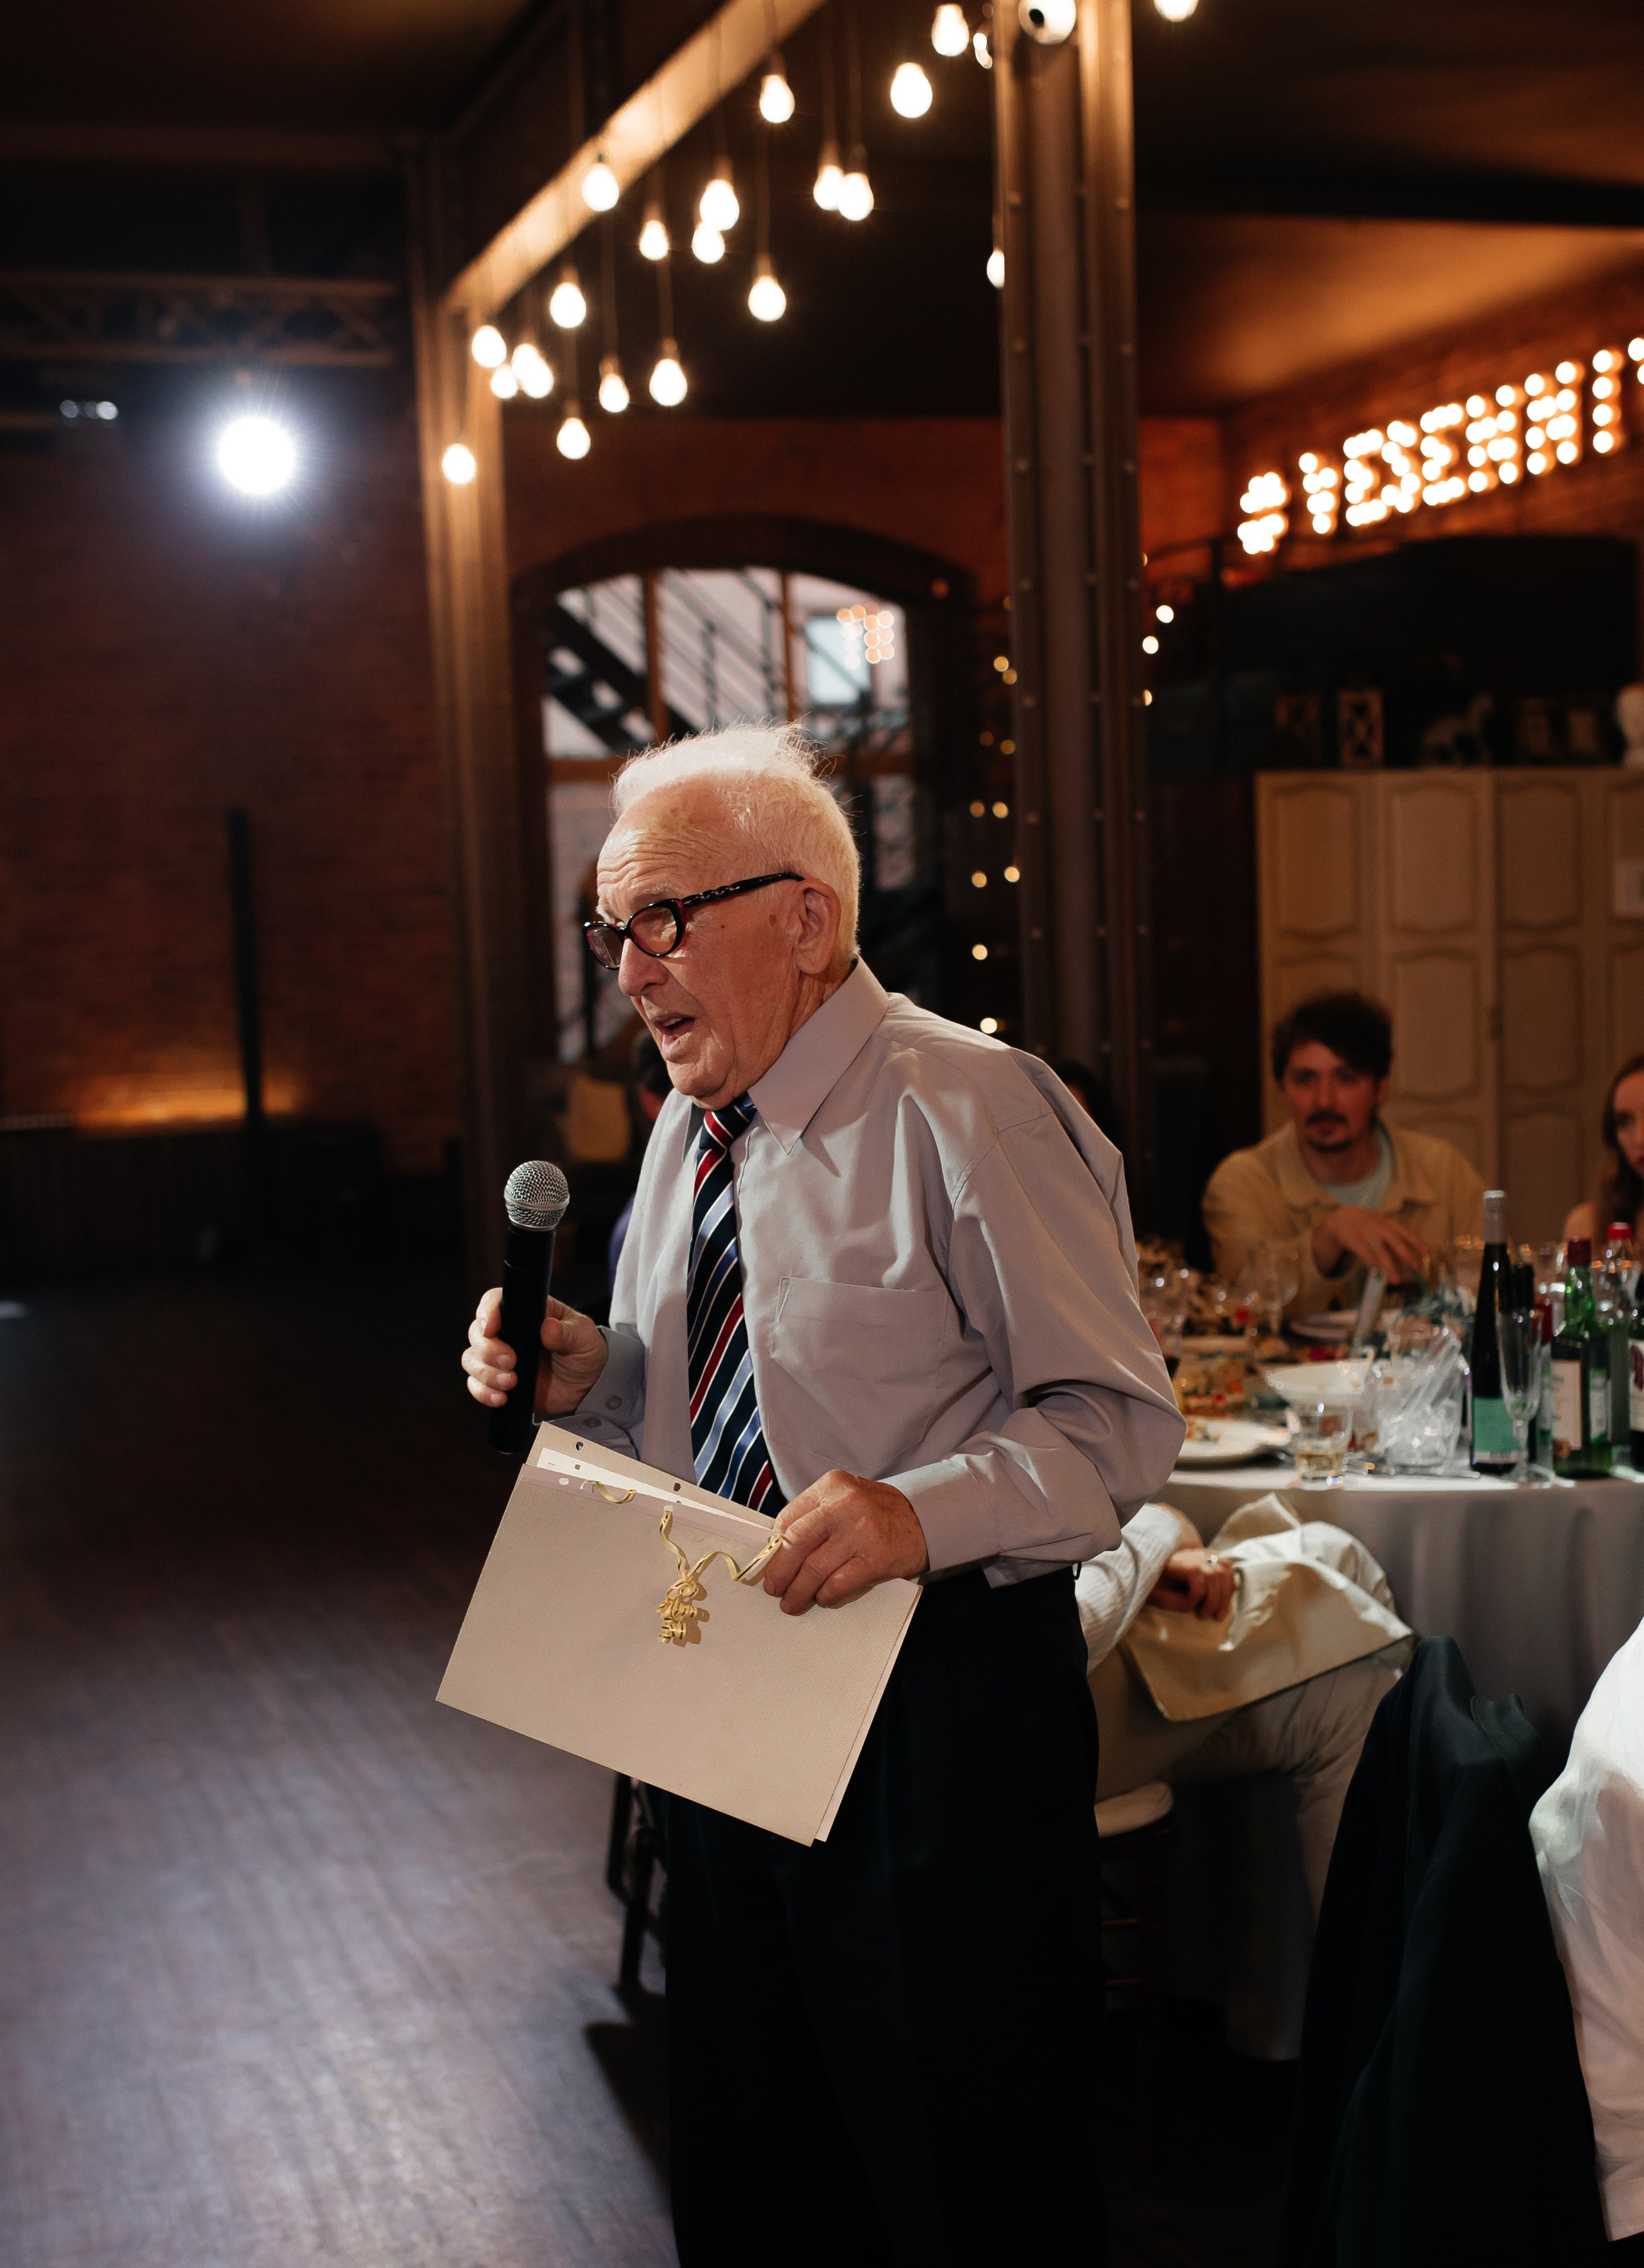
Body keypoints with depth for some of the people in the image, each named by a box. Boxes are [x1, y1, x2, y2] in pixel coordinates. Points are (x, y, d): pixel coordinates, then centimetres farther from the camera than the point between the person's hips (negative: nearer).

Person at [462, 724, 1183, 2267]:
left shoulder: (972, 1111, -17)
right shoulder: (692, 1123, 9)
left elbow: (1119, 1422, -19)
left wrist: (921, 1515, -34)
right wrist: (585, 1375, -2)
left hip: (945, 1706, -7)